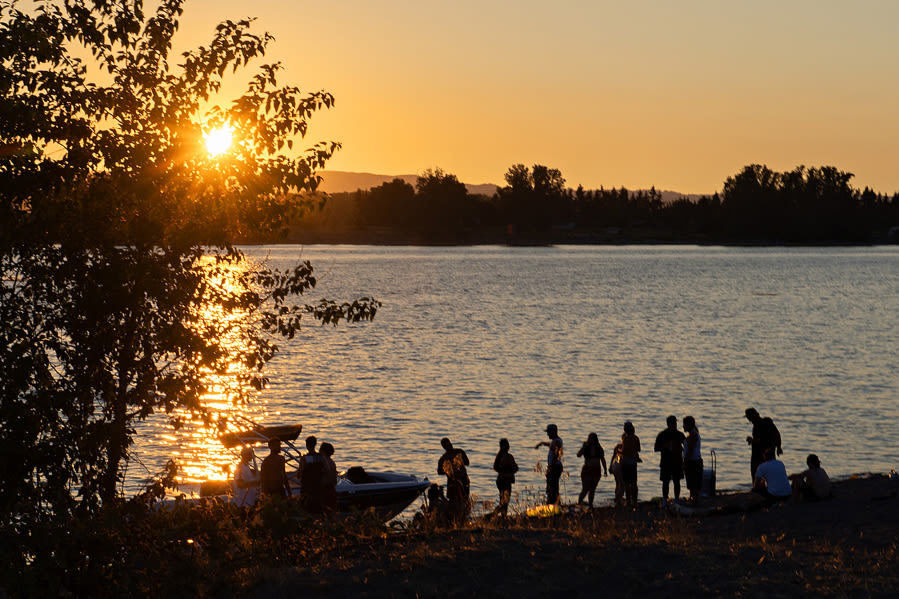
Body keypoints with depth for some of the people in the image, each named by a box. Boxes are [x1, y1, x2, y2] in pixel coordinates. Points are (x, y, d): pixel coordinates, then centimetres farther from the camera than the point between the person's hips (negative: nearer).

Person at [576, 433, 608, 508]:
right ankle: (579, 502, 2)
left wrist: (605, 470, 11)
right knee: (585, 489, -10)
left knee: (592, 489, 7)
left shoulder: (599, 448, 6)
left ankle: (591, 504, 13)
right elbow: (578, 455, -15)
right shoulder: (585, 448, -1)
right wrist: (584, 447, -22)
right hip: (587, 470, -3)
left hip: (596, 470, 3)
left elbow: (603, 460, 13)